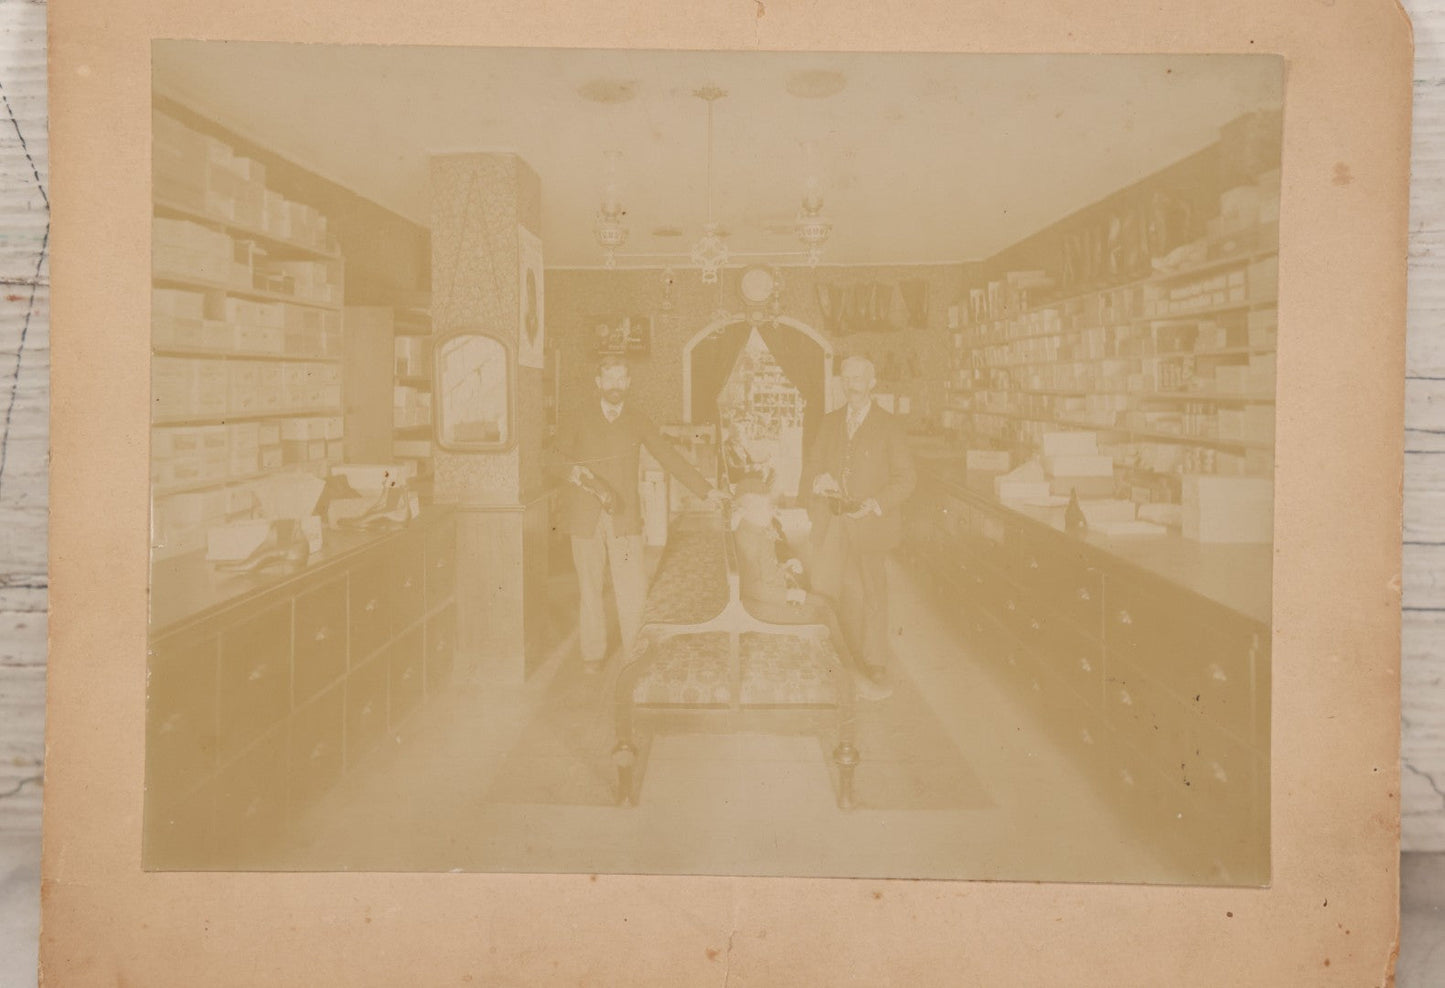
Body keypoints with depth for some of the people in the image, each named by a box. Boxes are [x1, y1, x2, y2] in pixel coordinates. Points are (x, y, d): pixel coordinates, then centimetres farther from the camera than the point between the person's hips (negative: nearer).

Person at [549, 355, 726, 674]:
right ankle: (593, 653, 20)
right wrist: (574, 472, -20)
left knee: (633, 590, -4)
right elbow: (557, 462, 3)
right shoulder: (579, 421, 6)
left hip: (624, 518, 0)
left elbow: (670, 457, 10)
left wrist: (706, 490, 7)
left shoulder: (637, 421, 9)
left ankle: (635, 654, 12)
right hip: (585, 518, 0)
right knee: (590, 588, 5)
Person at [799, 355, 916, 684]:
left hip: (870, 521, -4)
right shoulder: (829, 423, 12)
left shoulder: (888, 426, -1)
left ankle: (875, 660, 16)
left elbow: (903, 479, -3)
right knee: (823, 585, 4)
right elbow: (810, 465, 13)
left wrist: (876, 504, -18)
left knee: (872, 591, 2)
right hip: (831, 521, 4)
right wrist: (816, 480, -11)